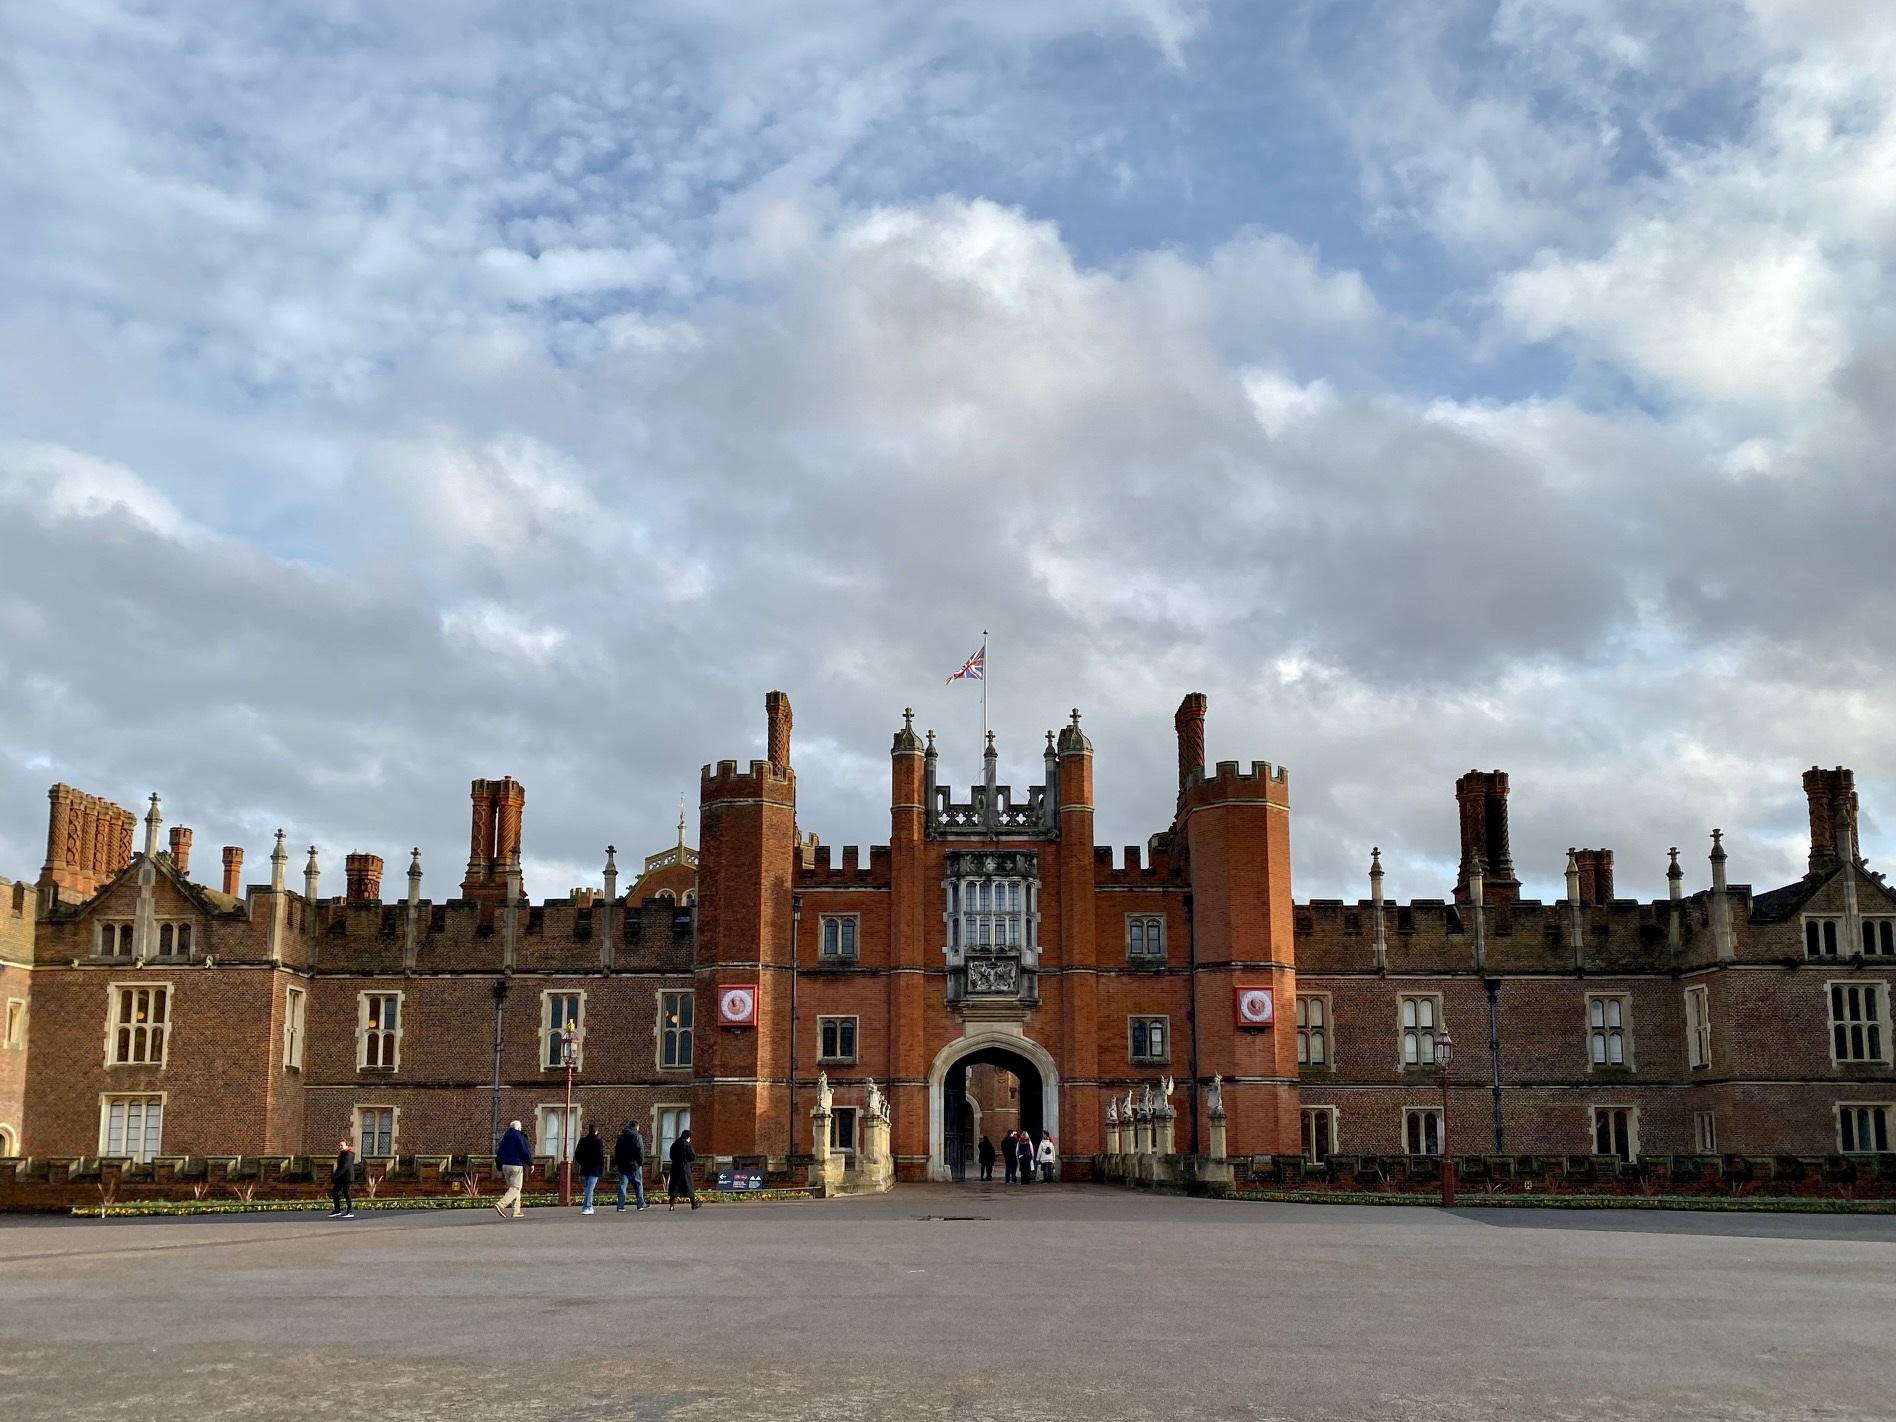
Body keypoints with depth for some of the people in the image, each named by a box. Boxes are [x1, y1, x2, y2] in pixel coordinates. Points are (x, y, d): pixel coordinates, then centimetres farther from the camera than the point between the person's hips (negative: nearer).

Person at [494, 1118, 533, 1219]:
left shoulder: (505, 1138, 15)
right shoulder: (520, 1137, -6)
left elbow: (499, 1155, 17)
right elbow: (526, 1152, -10)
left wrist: (500, 1169, 22)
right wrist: (531, 1163, 4)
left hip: (505, 1165, 7)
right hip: (516, 1165, -7)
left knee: (512, 1187, 14)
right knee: (515, 1188, -6)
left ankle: (516, 1211, 10)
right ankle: (500, 1204, -24)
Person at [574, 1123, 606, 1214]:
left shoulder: (582, 1141, 7)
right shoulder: (598, 1142, -10)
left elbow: (577, 1154, 11)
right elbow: (600, 1156, -12)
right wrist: (602, 1169, -5)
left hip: (584, 1168, 6)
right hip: (594, 1169, -6)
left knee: (588, 1188, 18)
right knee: (590, 1188, -7)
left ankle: (589, 1206, 20)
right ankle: (586, 1208, -14)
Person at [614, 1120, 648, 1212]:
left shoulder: (621, 1136, 11)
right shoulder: (637, 1137, -7)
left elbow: (616, 1150, 14)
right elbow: (640, 1151, -13)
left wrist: (616, 1162, 18)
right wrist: (641, 1162, -4)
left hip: (622, 1165, 5)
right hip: (634, 1164, -5)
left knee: (622, 1185, 4)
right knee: (638, 1184, 6)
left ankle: (620, 1206, -2)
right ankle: (641, 1204, 10)